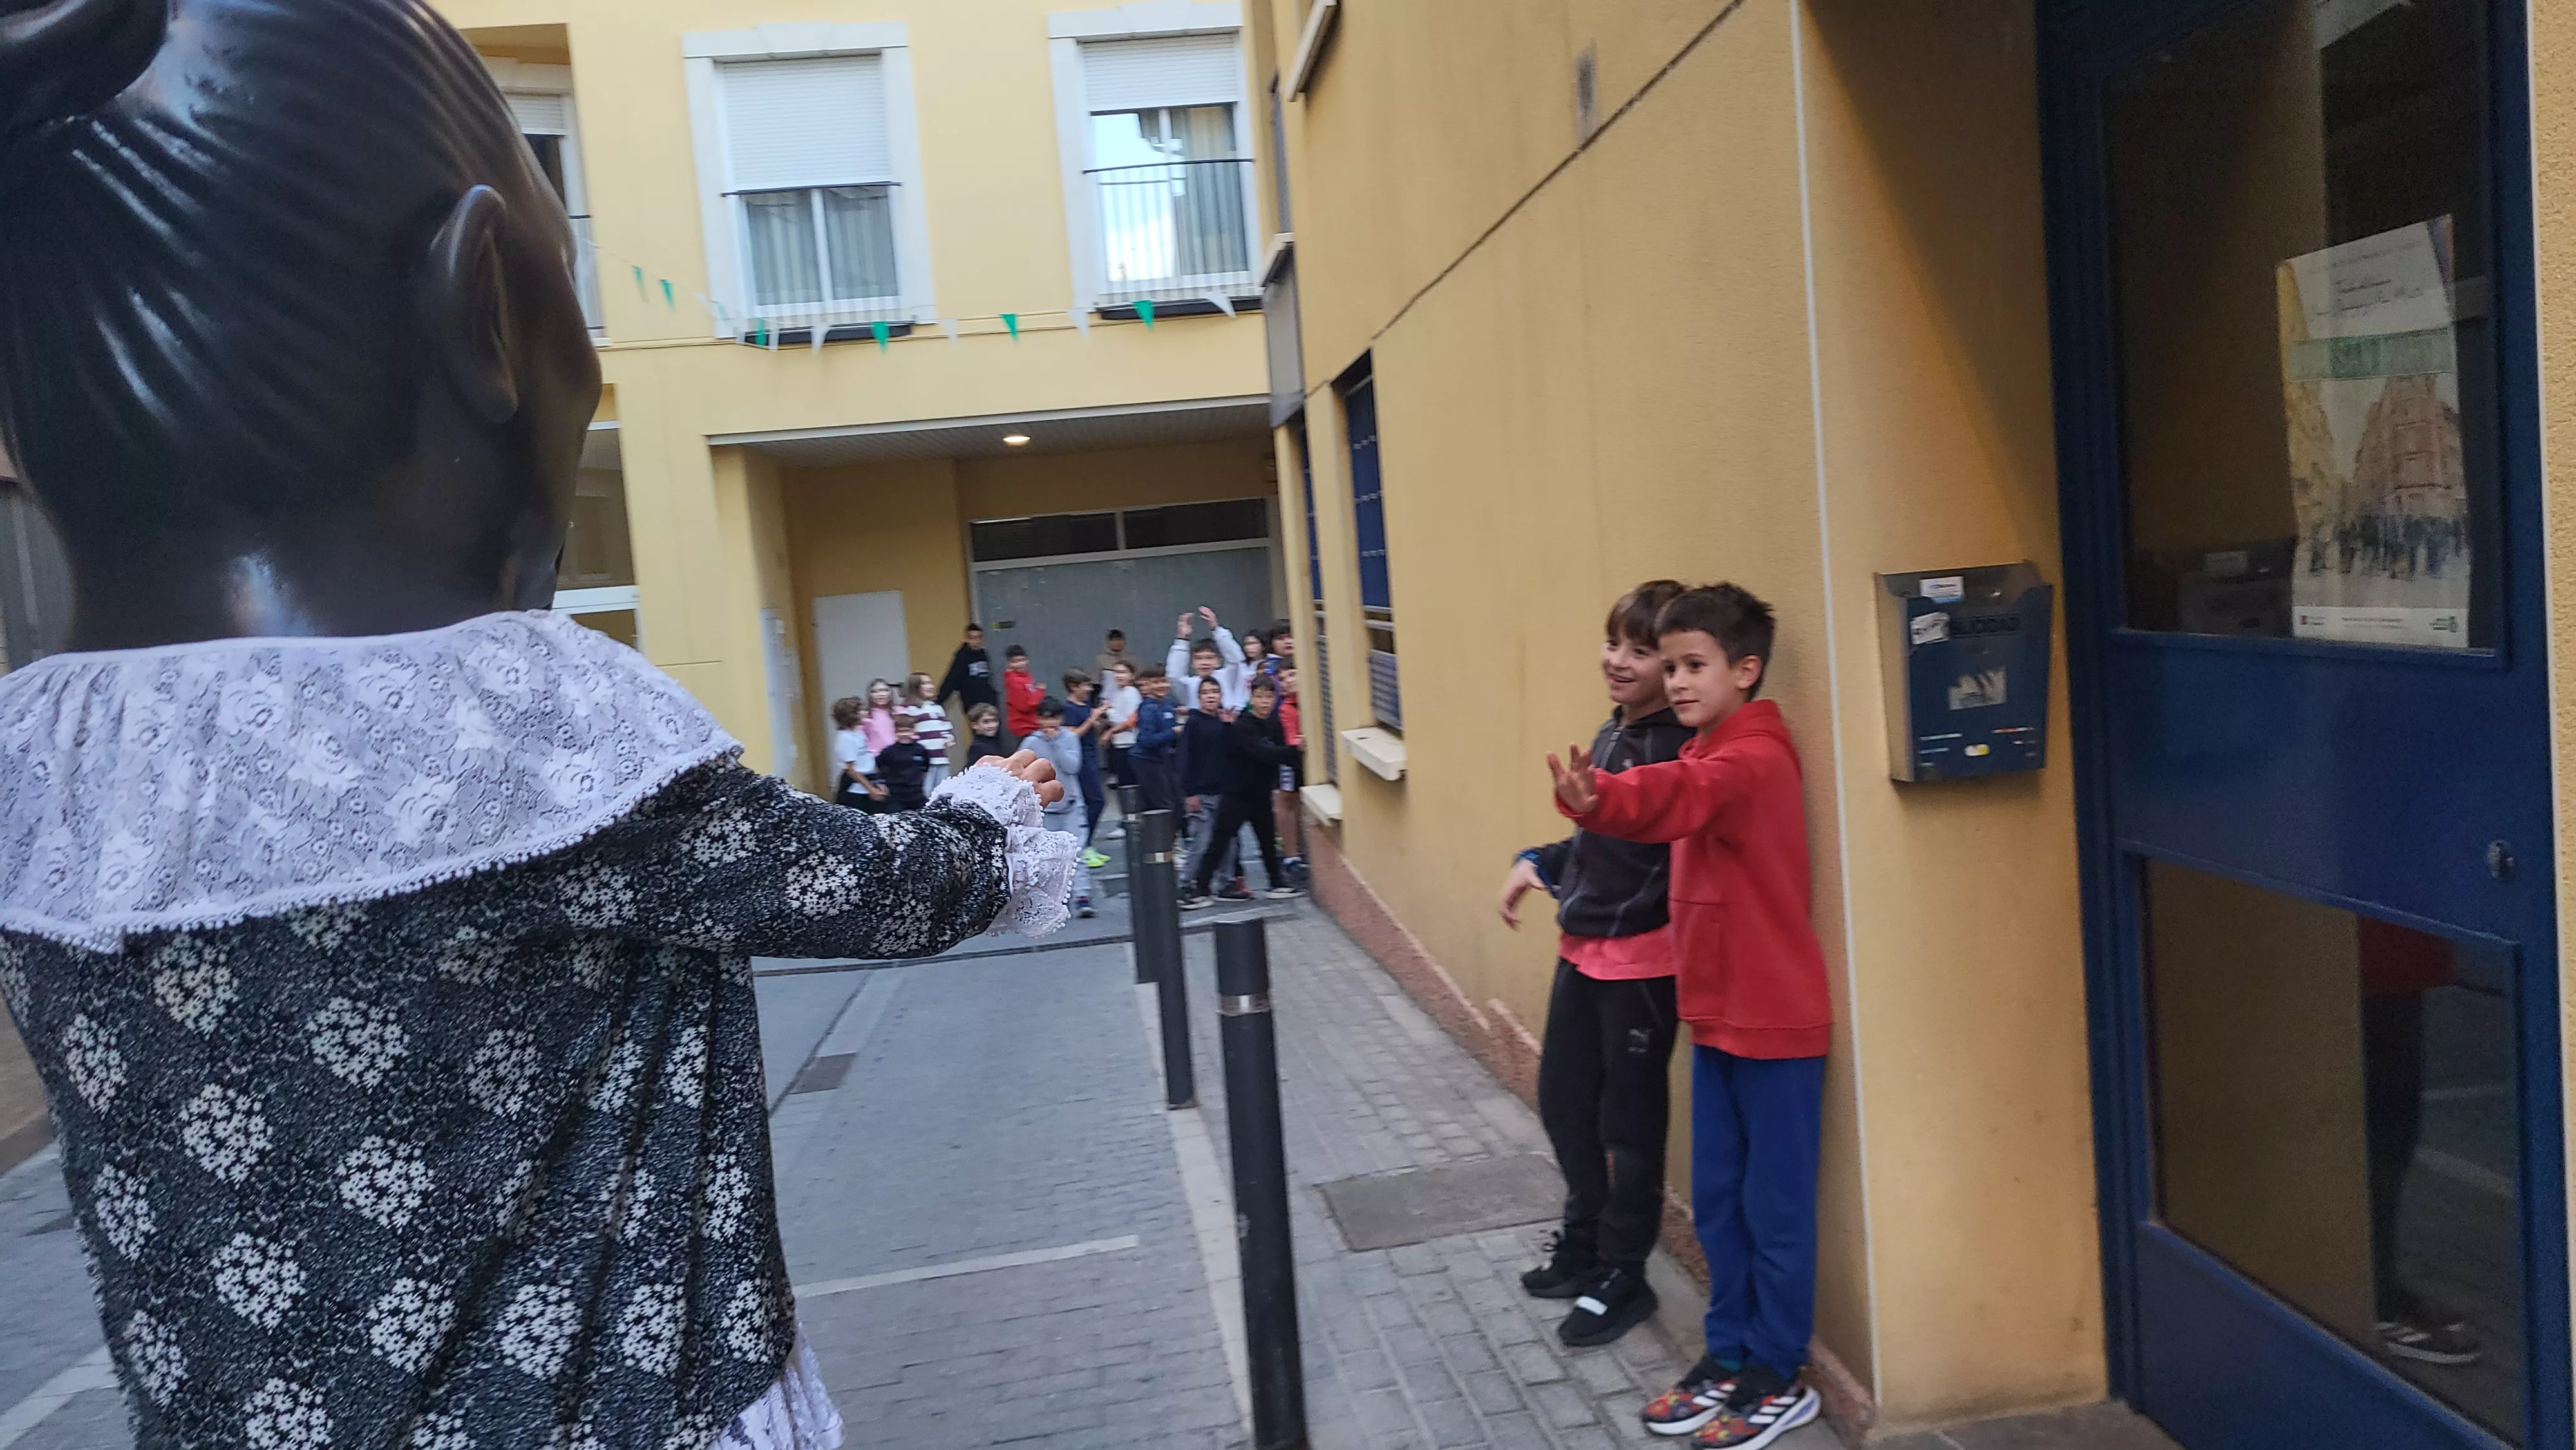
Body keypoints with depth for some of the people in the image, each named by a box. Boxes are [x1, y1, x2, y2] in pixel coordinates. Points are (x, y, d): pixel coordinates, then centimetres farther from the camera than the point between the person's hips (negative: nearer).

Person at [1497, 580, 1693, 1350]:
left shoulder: (1676, 745, -18)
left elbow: (1680, 849, -27)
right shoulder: (1610, 732, 9)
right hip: (1582, 950, 9)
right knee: (1563, 1099, 20)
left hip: (1641, 959, -9)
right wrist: (1539, 864, 10)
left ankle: (1621, 1278, 25)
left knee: (1629, 1122, 6)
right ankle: (1584, 1244, 41)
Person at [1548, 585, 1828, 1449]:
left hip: (1773, 1022, -8)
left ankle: (1780, 1379, 17)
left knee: (1774, 1207, 4)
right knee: (1716, 1200, 15)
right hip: (1717, 1017, 9)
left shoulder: (1752, 760, -19)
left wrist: (1600, 798, -57)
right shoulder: (1715, 756, 13)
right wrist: (1594, 801, -15)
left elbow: (1680, 794, -39)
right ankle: (1730, 1355, 28)